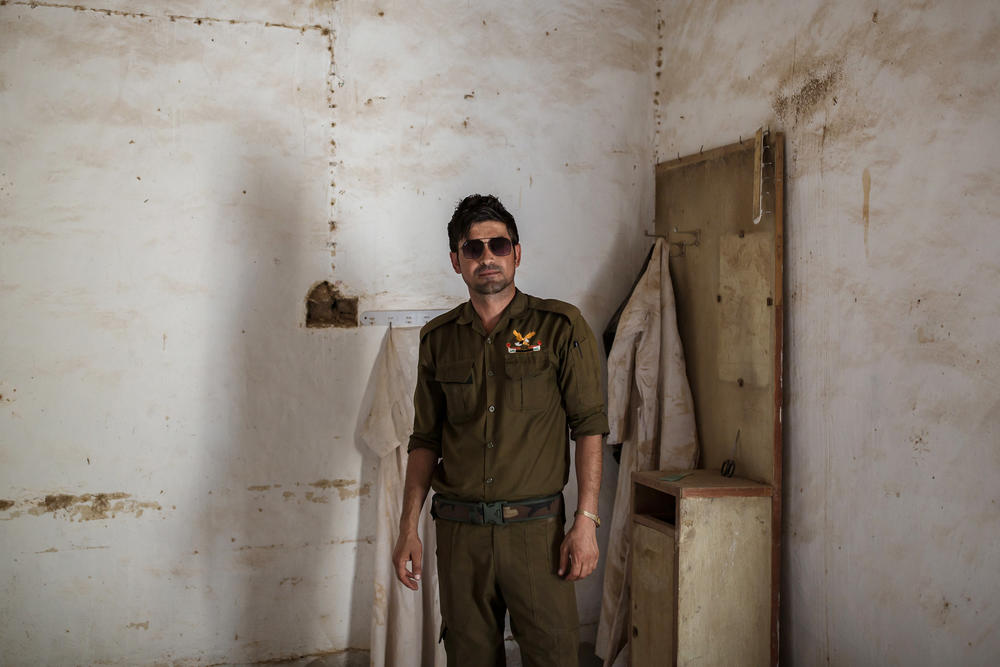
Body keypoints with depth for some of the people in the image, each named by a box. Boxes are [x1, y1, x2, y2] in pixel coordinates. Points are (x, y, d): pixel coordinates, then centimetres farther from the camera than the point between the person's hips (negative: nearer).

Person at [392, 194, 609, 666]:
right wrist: (408, 529, 6)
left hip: (535, 527, -3)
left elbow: (589, 426, -4)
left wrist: (586, 520, -10)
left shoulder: (560, 326, -3)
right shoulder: (438, 338, 7)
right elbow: (424, 441, 10)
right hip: (458, 530, 3)